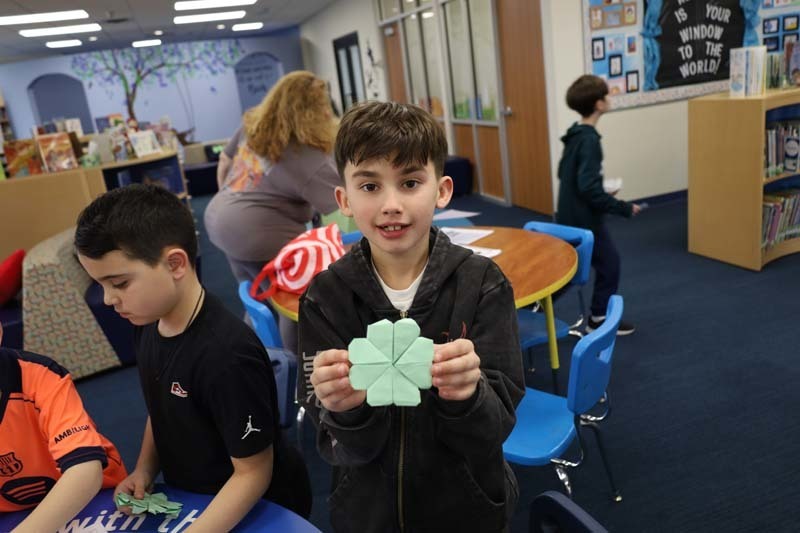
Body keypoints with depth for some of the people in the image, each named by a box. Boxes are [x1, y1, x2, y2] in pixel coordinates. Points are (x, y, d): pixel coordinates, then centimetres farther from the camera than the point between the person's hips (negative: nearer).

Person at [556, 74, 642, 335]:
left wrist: (603, 191, 17)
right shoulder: (589, 140, -22)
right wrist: (624, 208, -20)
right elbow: (589, 189, -27)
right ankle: (599, 319, 19)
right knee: (609, 262, 7)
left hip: (570, 214, 9)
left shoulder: (574, 135, 6)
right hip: (584, 217, -9)